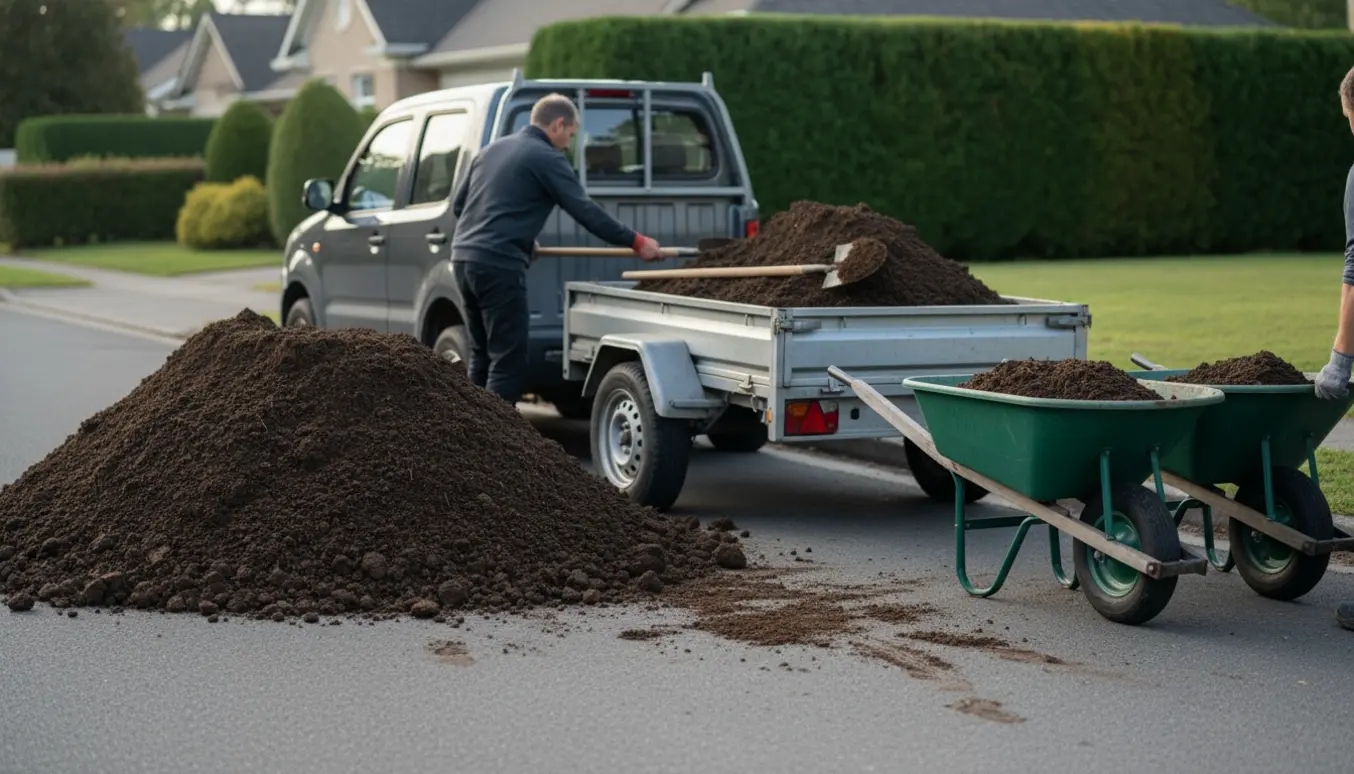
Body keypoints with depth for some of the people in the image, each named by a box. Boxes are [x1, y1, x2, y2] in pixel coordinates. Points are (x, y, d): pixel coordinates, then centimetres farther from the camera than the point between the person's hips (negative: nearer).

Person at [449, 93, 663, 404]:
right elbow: (587, 212, -7)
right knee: (508, 362, -5)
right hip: (499, 266, -9)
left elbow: (458, 205, 24)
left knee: (481, 356, 17)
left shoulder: (493, 149, 20)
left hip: (464, 258, 9)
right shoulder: (547, 158, -4)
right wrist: (637, 242, 0)